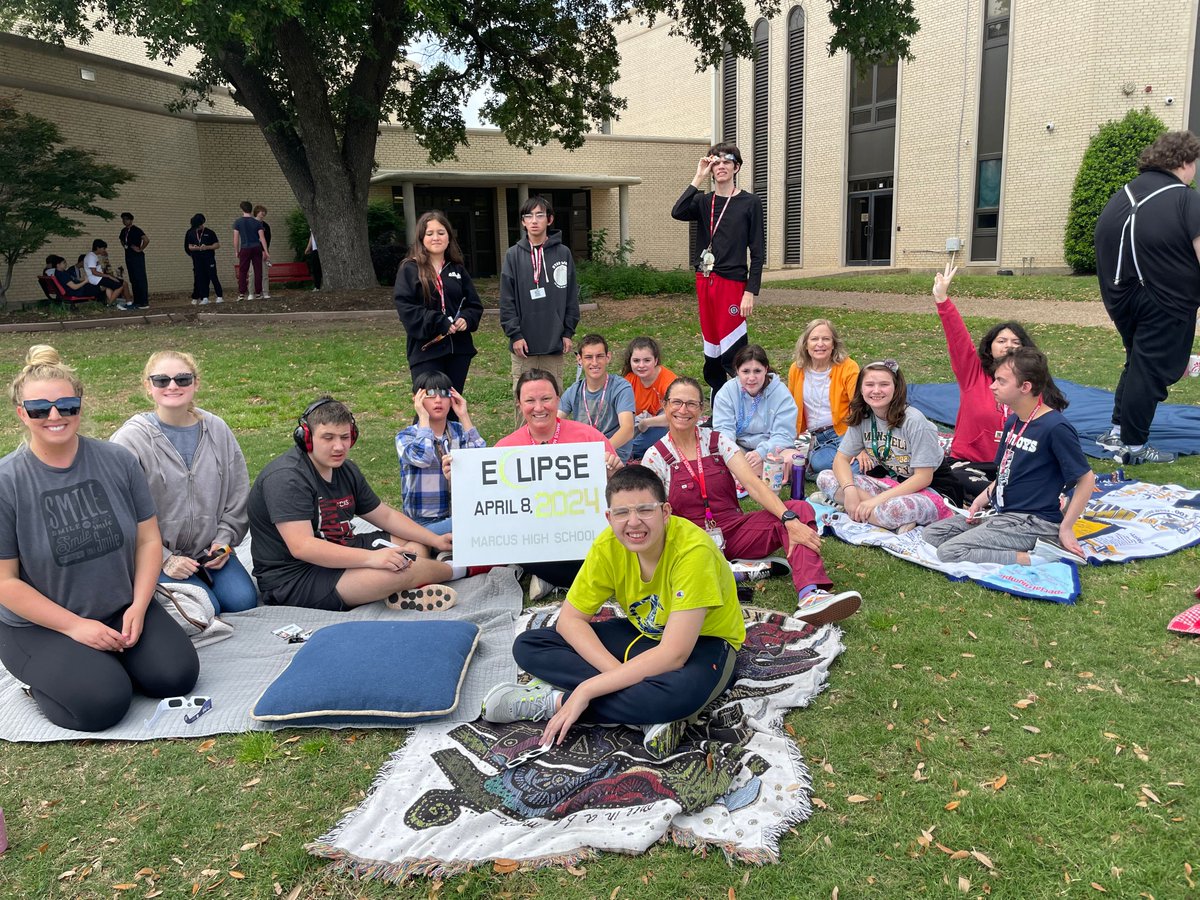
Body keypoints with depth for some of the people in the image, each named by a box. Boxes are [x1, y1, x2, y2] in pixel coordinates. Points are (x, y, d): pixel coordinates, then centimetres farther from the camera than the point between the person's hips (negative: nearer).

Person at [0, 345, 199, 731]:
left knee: (177, 676, -12)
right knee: (103, 702, -22)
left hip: (121, 609, 4)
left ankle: (106, 654, 15)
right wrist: (75, 627, -15)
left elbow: (148, 539, 2)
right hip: (40, 626, -3)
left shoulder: (118, 461, -4)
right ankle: (42, 676, 9)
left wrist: (138, 607, -10)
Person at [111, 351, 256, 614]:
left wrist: (223, 541, -1)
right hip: (155, 555, -4)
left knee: (244, 601, -14)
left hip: (209, 550, 4)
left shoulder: (217, 429, 3)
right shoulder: (130, 439, -11)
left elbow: (237, 496, 10)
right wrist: (163, 559, -14)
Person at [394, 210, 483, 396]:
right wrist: (441, 323, -18)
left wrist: (466, 320, -9)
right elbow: (405, 307, -10)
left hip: (459, 349, 4)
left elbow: (475, 304, 13)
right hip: (425, 351, -4)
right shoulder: (410, 269, 0)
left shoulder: (457, 269, 13)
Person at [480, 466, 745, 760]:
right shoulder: (608, 546, -17)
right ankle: (648, 713, -23)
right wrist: (619, 674, -27)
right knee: (527, 646, -11)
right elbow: (569, 619, -10)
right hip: (643, 633, 5)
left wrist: (587, 690, -33)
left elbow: (673, 654, -34)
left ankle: (553, 701, -22)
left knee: (685, 689, -43)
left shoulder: (693, 550, -32)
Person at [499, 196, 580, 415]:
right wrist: (514, 334, -6)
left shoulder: (563, 253, 4)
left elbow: (571, 296, 7)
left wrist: (568, 332, 3)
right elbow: (507, 300, 0)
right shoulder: (514, 255, 2)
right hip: (524, 343, 0)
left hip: (555, 343, 1)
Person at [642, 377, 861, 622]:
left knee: (799, 509, -21)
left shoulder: (718, 440, 3)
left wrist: (790, 520, -26)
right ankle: (742, 570, -22)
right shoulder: (656, 457, -2)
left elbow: (753, 483, -11)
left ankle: (810, 595, -44)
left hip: (736, 530, 3)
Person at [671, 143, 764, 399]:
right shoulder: (703, 202, 11)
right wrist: (698, 179, -8)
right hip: (704, 282, 5)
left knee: (733, 356, -11)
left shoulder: (750, 203, 1)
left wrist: (750, 292, -10)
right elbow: (678, 212, -11)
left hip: (732, 282, -5)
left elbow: (758, 252, -3)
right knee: (712, 354, 10)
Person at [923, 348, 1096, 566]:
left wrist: (1066, 528, -13)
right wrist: (984, 498, 4)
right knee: (931, 533, 4)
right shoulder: (1013, 421, 9)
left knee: (950, 552, -21)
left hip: (1033, 522, -10)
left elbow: (1086, 479, -13)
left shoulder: (1055, 428, -18)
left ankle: (1035, 560, -13)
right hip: (1000, 513, 10)